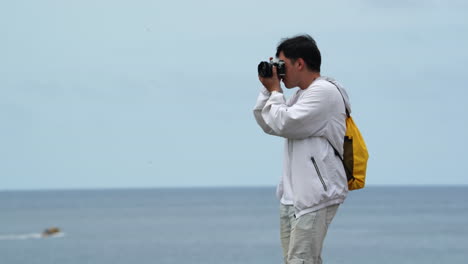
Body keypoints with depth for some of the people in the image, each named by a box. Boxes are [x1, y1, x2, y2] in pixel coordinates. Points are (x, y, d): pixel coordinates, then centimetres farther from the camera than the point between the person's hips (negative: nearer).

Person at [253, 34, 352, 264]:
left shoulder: (324, 91, -11)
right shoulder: (302, 95, 21)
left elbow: (284, 124, -16)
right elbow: (268, 125, 24)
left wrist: (275, 91, -1)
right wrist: (267, 90, 12)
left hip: (316, 195, -10)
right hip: (293, 195, 10)